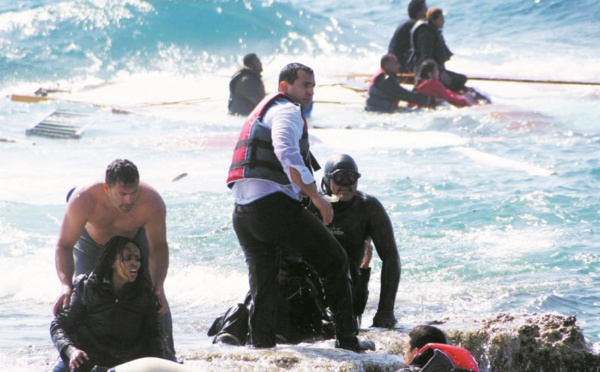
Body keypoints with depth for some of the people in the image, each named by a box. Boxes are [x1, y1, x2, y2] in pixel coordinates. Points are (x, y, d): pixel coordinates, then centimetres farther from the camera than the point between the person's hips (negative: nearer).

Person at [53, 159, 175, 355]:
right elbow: (64, 245, -34)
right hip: (93, 242, 0)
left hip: (135, 239, 0)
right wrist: (66, 286, -48)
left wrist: (158, 287, -40)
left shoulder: (152, 203, -40)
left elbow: (158, 247, -26)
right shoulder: (83, 200, -42)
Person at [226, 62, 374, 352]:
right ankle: (347, 339, 3)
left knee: (262, 287, 13)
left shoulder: (261, 112, 30)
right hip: (274, 205, -9)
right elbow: (287, 154, -19)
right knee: (334, 262, 2)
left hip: (242, 213, 9)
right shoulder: (287, 111, -1)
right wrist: (316, 197, -19)